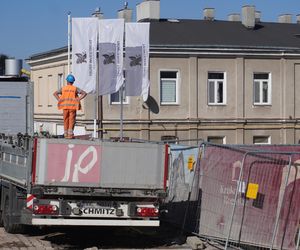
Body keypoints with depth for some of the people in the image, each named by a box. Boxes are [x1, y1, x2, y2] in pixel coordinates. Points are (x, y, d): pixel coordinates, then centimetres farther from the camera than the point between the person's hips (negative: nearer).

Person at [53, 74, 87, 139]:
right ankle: (70, 134, -9)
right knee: (71, 120, -1)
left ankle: (66, 134, 8)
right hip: (72, 106, -2)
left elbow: (55, 93, 1)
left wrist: (59, 100, -2)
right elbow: (84, 93, -5)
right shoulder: (75, 89, 2)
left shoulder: (63, 88, 6)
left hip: (65, 106, 2)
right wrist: (78, 99, -7)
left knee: (66, 120, 8)